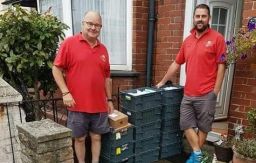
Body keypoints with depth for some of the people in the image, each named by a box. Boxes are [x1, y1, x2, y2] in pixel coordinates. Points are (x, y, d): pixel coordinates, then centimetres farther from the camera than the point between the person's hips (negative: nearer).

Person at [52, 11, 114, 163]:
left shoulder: (103, 49, 9)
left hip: (99, 105, 4)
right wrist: (65, 92, -14)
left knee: (96, 137, 14)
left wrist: (109, 99, 15)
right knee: (80, 138, 11)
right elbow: (57, 69, -5)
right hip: (77, 104, -3)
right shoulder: (69, 43, -4)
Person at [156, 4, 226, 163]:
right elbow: (176, 63, 15)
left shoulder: (217, 38, -5)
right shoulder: (187, 40, 10)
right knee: (186, 124, 5)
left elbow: (221, 66, -7)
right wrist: (163, 81, 17)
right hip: (188, 94, 5)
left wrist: (215, 92, -10)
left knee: (203, 126, 9)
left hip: (206, 94, -5)